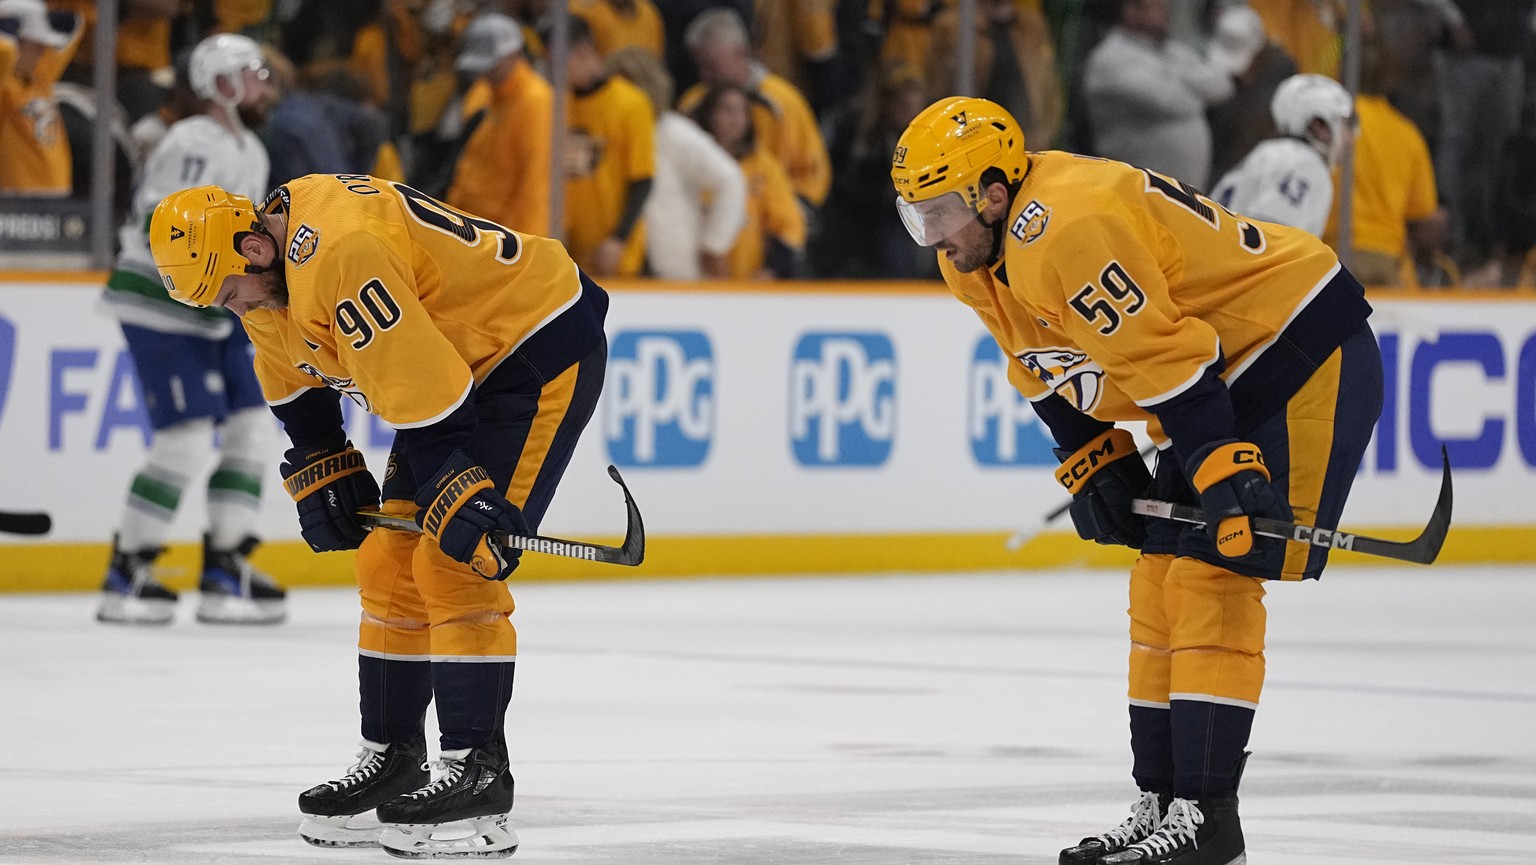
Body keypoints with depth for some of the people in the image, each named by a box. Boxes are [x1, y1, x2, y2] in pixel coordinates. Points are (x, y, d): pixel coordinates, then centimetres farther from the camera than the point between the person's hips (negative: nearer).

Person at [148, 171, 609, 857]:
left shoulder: (342, 256, -32)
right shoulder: (274, 260, 0)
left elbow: (424, 389, -32)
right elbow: (296, 382, 16)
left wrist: (461, 500, -30)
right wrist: (321, 472, 9)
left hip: (543, 350, -10)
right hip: (464, 359, 10)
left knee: (455, 563, -17)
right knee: (390, 561, 9)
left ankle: (478, 765, -14)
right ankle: (393, 755, 18)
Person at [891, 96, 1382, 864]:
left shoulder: (1067, 230, -28)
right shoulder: (975, 261, 5)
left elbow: (1168, 356, -30)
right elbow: (1052, 372, 16)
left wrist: (1222, 469, -31)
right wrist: (1094, 467, 6)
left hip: (1305, 358, -11)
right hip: (1224, 385, 11)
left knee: (1212, 578, -15)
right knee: (1161, 586, 9)